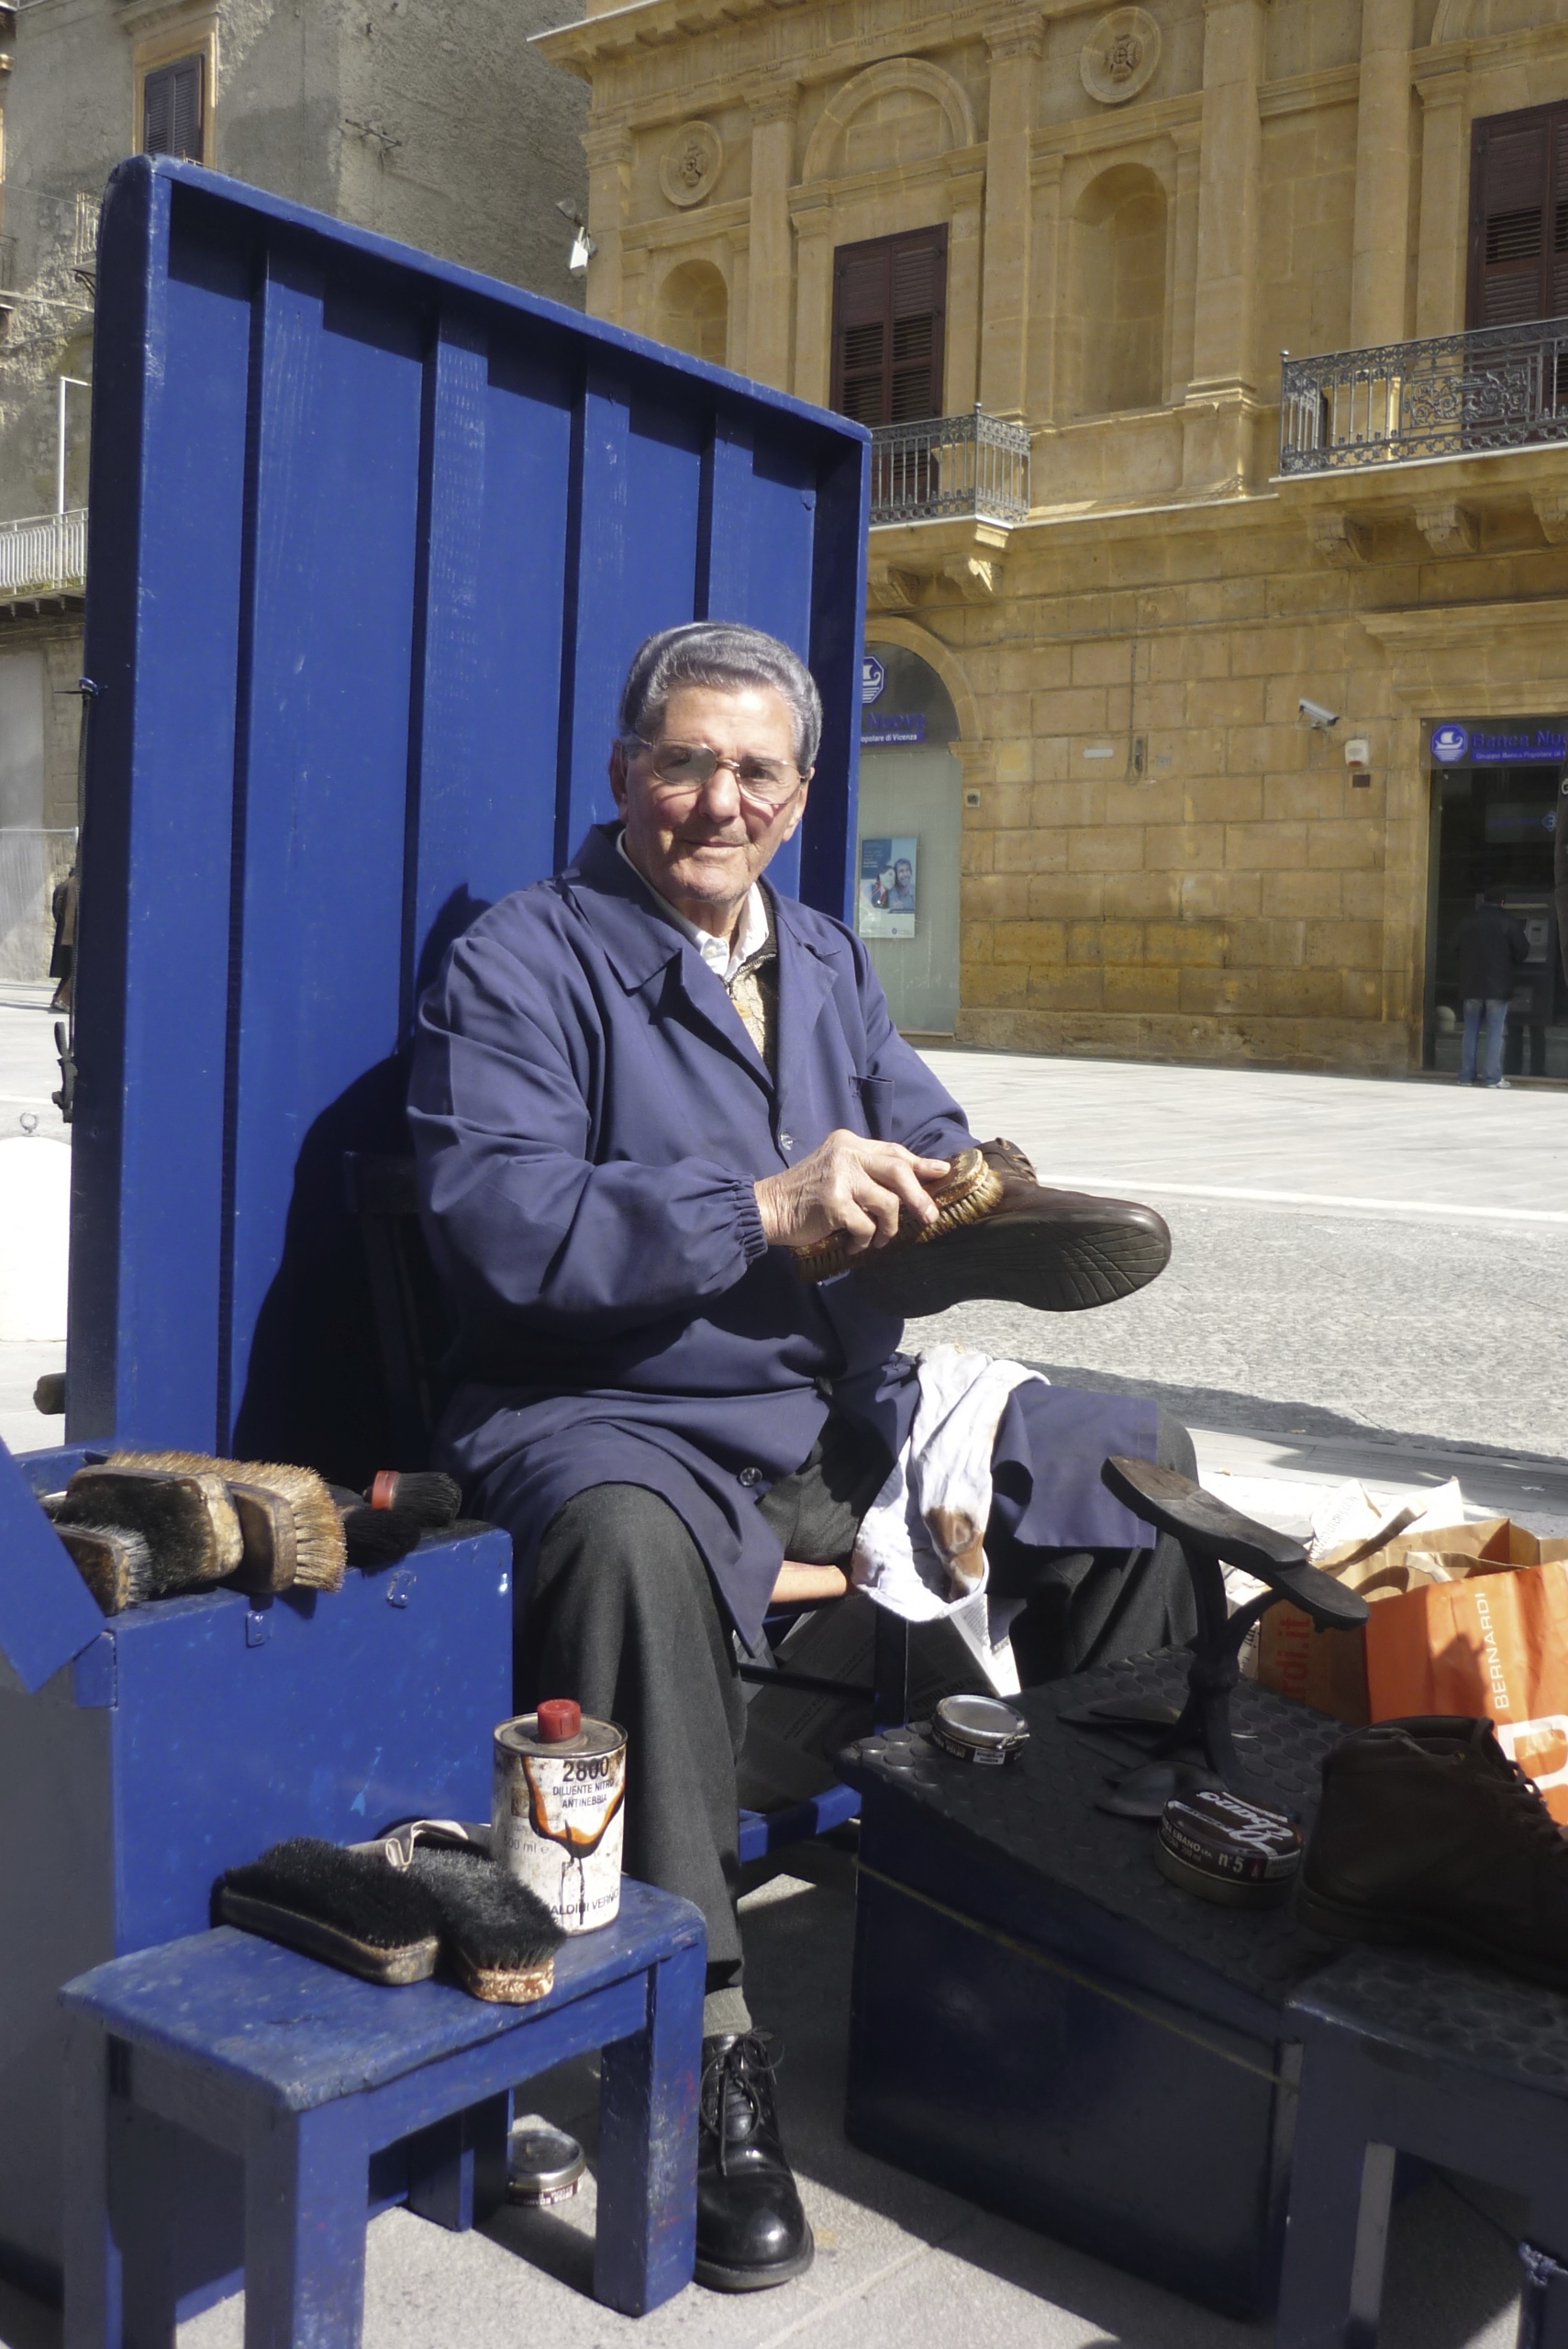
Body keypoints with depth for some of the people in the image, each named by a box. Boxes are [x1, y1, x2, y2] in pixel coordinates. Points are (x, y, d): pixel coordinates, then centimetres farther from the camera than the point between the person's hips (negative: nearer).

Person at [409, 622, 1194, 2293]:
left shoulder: (826, 964, 17)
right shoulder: (520, 964, -6)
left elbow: (924, 1145, 17)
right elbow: (496, 1221, -20)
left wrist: (974, 1192, -9)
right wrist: (763, 1212, -26)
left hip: (844, 1412, 7)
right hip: (617, 1417, -7)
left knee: (1136, 1459, 5)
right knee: (633, 1544, -41)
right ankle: (710, 2042, -28)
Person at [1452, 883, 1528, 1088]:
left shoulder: (1467, 921, 2)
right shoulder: (1509, 923, -6)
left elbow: (1456, 948, 9)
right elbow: (1522, 950, -3)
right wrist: (1509, 965, 16)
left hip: (1471, 984, 3)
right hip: (1498, 985, -3)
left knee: (1470, 1030, 9)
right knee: (1495, 1032, 0)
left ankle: (1466, 1075, 8)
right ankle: (1492, 1077, -4)